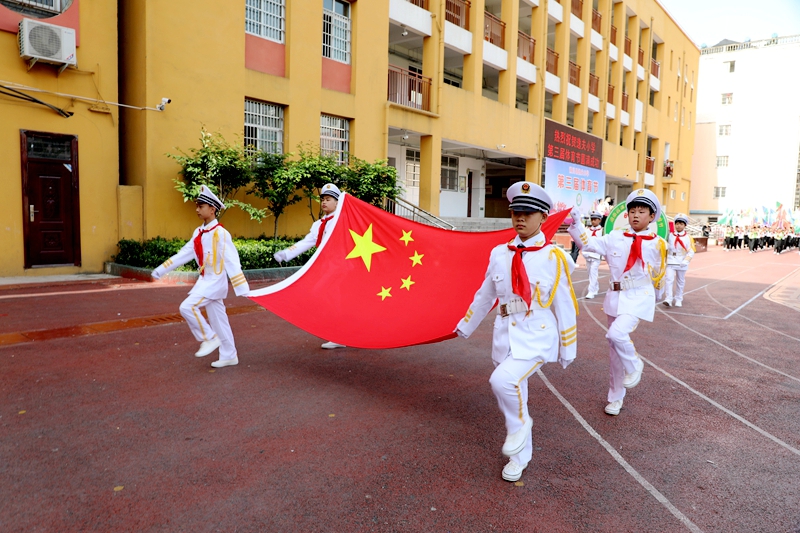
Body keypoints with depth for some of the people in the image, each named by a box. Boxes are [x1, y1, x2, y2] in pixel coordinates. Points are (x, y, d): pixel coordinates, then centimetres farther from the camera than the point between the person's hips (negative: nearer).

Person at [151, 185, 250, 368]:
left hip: (215, 281, -8)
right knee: (218, 319, 12)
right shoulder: (198, 233, 7)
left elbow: (232, 262, -23)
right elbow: (183, 254, 14)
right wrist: (160, 270, 15)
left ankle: (209, 339, 1)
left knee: (187, 307, -16)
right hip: (205, 281, 8)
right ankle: (229, 356, 21)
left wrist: (243, 289, -27)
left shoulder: (220, 233, -17)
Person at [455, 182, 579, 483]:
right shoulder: (499, 254, 3)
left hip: (537, 338, -5)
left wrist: (568, 348, 1)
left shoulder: (554, 257, -8)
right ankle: (520, 456, 35)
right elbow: (485, 296, 15)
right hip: (504, 337, 5)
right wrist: (465, 326, 22)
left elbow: (565, 305, -3)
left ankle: (520, 425, 4)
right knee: (513, 396, 14)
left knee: (503, 380, -27)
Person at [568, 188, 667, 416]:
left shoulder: (657, 244, -2)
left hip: (640, 297, -3)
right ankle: (615, 397, 26)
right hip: (616, 296, 3)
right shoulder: (615, 238, 1)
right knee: (614, 347, 10)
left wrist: (656, 294, 26)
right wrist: (575, 224, -20)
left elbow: (659, 274, 13)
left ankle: (634, 365, 5)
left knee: (617, 333, -28)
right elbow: (589, 243, -6)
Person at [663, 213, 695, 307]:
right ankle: (668, 299, -13)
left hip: (682, 263, 0)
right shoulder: (670, 235, 1)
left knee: (680, 282, 11)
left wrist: (686, 261, -18)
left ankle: (678, 300, 23)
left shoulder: (688, 237, -1)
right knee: (669, 279, -13)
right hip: (671, 262, 0)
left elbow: (691, 251, -4)